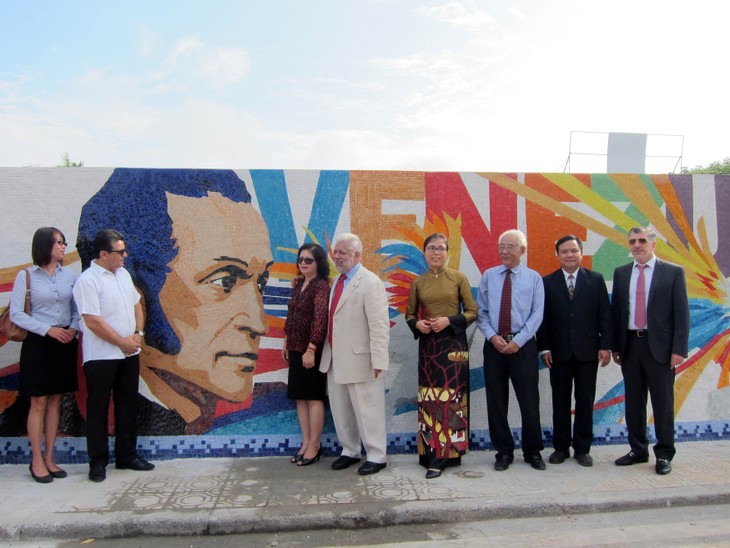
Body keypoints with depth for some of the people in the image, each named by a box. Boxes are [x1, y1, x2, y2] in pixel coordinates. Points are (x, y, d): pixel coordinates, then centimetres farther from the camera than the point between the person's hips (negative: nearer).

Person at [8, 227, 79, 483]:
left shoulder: (70, 275, 3)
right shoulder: (26, 276, -5)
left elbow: (78, 309, 9)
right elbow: (16, 314, -7)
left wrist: (73, 328, -10)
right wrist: (48, 329, -16)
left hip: (65, 344, 4)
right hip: (38, 344, -3)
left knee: (55, 401, 10)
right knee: (39, 403, 2)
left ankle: (49, 457, 21)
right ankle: (37, 460, 15)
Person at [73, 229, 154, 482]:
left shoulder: (123, 274, 9)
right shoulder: (88, 280, -14)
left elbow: (136, 305, 16)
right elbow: (92, 321, -19)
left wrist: (138, 333, 0)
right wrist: (122, 342, -14)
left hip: (129, 354, 7)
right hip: (101, 356, -7)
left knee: (128, 406, 14)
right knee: (98, 409, 5)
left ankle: (126, 455, 26)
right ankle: (98, 461, 18)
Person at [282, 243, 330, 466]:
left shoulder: (321, 286, -13)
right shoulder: (299, 285, 12)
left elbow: (320, 319, -20)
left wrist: (311, 349, -23)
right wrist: (286, 343, 16)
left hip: (312, 350, -8)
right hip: (296, 349, 8)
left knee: (313, 397, 2)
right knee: (300, 397, 12)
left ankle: (315, 446, 13)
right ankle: (306, 442, 22)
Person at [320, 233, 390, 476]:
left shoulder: (370, 282, -14)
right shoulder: (338, 280, 12)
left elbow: (379, 325, -19)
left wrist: (378, 360, -21)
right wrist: (327, 350, 12)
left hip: (359, 360, -8)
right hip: (335, 359, 8)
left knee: (366, 410, 4)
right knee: (340, 409, 17)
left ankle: (376, 456, 19)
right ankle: (349, 451, 33)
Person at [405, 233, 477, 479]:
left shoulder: (458, 278, 1)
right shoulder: (418, 282, 8)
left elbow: (472, 311, 0)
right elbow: (409, 314, 15)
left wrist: (449, 320, -15)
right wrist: (417, 324, -7)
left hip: (453, 344, -2)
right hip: (427, 345, 2)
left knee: (450, 397, -3)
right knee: (429, 399, 2)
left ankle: (445, 454, 4)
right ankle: (431, 450, 15)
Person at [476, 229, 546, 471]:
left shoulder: (534, 278, 3)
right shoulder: (488, 276, 8)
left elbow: (537, 314, -3)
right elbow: (481, 311, 5)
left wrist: (518, 341, -13)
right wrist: (492, 336, -10)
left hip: (523, 346, -2)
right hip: (494, 344, 2)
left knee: (529, 400, 5)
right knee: (496, 401, 7)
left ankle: (532, 451, 23)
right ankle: (504, 451, 21)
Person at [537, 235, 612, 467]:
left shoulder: (596, 280, 4)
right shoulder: (547, 282, 3)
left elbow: (604, 314, 2)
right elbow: (543, 318, 1)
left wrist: (605, 345, -4)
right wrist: (544, 348, -4)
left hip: (587, 351, 0)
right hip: (559, 352, 0)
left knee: (585, 401, 7)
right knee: (560, 402, 8)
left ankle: (582, 448, 19)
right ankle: (561, 447, 19)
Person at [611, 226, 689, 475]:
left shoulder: (673, 272, 0)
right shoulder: (621, 273, 9)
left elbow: (681, 313, -4)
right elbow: (615, 311, 10)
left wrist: (679, 349, -10)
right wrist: (615, 345, 6)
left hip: (659, 346, -3)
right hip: (630, 344, 3)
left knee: (663, 403, 5)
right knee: (633, 401, 11)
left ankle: (664, 454, 18)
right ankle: (638, 450, 24)